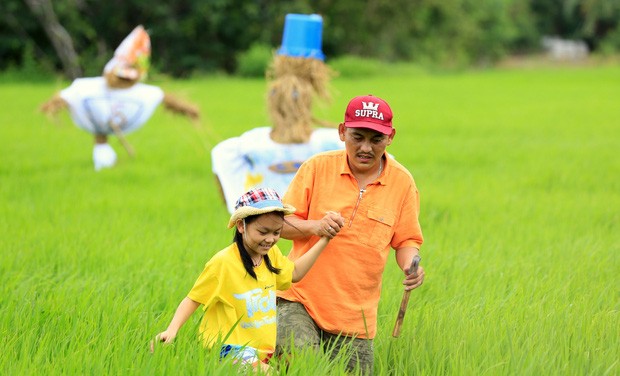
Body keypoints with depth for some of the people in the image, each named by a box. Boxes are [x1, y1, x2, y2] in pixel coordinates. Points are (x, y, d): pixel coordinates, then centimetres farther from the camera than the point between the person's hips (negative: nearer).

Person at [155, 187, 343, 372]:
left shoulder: (271, 255, 8)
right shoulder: (223, 263, -13)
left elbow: (295, 273, 28)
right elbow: (193, 299, -7)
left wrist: (324, 239, 25)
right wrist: (171, 330, -21)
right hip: (230, 350, -8)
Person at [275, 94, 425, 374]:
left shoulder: (402, 182, 2)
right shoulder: (318, 167, -2)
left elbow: (406, 241, 9)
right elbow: (280, 223, 2)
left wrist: (411, 266, -13)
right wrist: (314, 227, -17)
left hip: (355, 317, 3)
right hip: (299, 299, -2)